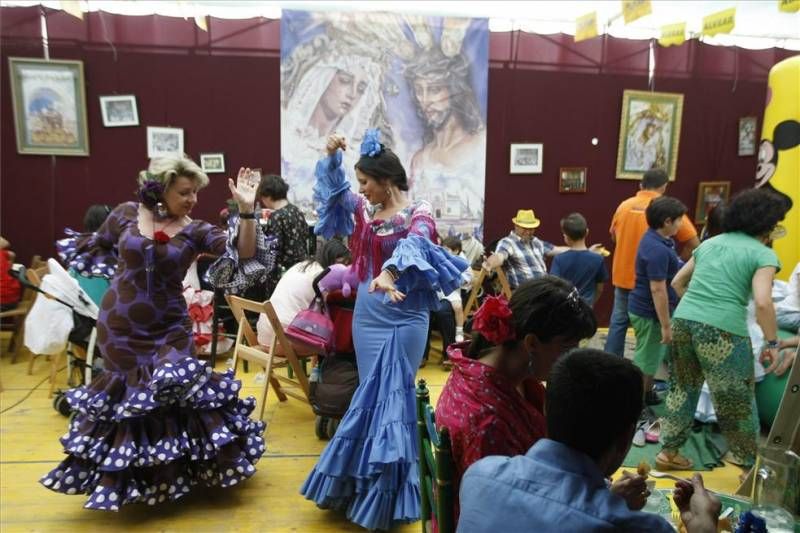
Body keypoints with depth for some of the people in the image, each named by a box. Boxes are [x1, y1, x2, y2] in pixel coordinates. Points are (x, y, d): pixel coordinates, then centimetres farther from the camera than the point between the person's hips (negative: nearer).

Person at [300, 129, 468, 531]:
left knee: (392, 396, 1)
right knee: (373, 395, 14)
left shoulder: (417, 214, -13)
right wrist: (331, 156, -3)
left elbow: (413, 245, -33)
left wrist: (389, 273, -53)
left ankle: (387, 490, 16)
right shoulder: (364, 209, 5)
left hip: (403, 318, -6)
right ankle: (364, 481, 29)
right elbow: (335, 191, 14)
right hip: (366, 314, 6)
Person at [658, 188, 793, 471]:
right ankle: (748, 464, 27)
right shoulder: (763, 254, 0)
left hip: (683, 321, 6)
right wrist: (772, 343, -2)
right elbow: (763, 303, -13)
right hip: (722, 330, -5)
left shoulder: (709, 243, 18)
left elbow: (677, 282, 22)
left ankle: (669, 452, 29)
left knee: (682, 389, 19)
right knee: (737, 400, 12)